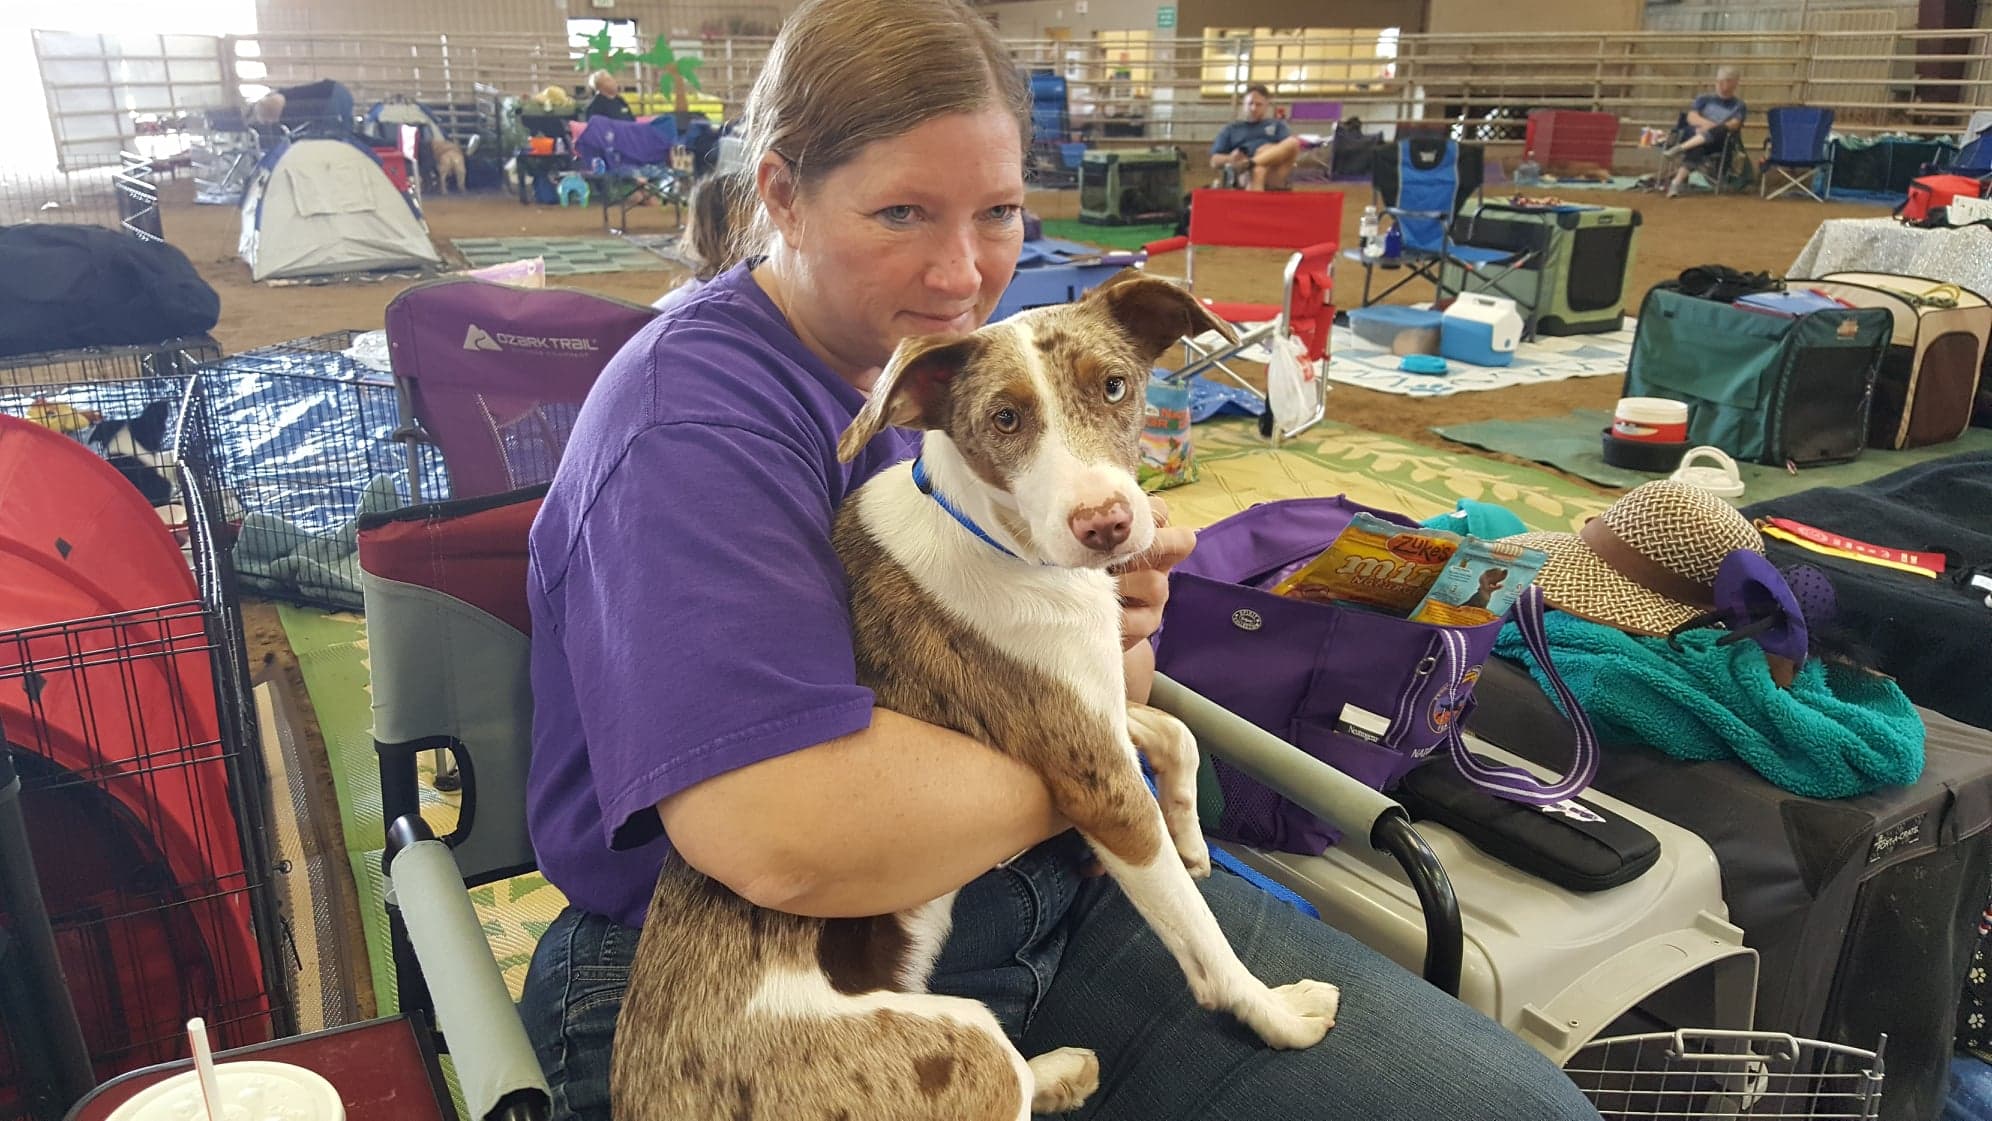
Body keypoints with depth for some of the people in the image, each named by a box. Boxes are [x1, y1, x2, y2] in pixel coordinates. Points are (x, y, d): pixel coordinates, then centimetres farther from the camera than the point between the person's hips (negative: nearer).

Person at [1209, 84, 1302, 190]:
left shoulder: (1277, 125, 28)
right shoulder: (1230, 129, 26)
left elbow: (1290, 146, 9)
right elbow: (1215, 162, 16)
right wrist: (1231, 158, -8)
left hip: (1274, 175, 1)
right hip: (1244, 177, -1)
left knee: (1293, 142, -27)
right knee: (1257, 170, -38)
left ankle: (1244, 165, -43)